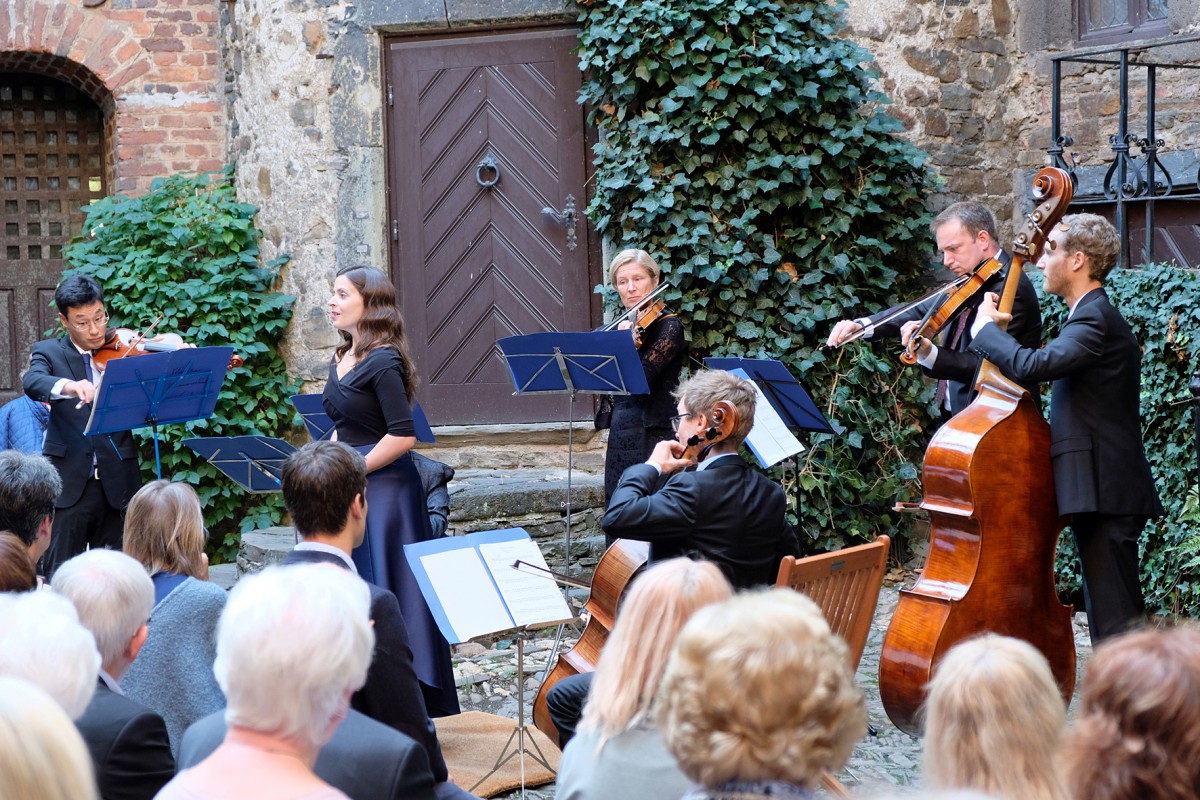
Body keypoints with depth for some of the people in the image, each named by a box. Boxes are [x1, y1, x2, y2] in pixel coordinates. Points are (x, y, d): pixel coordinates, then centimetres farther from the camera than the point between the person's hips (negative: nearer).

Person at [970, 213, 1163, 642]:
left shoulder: (1095, 320, -15)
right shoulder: (1096, 316, 19)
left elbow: (1033, 365, -29)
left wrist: (987, 327, -13)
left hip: (1105, 494, -11)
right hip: (1102, 494, 11)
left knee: (1115, 622, -11)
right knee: (1112, 618, 14)